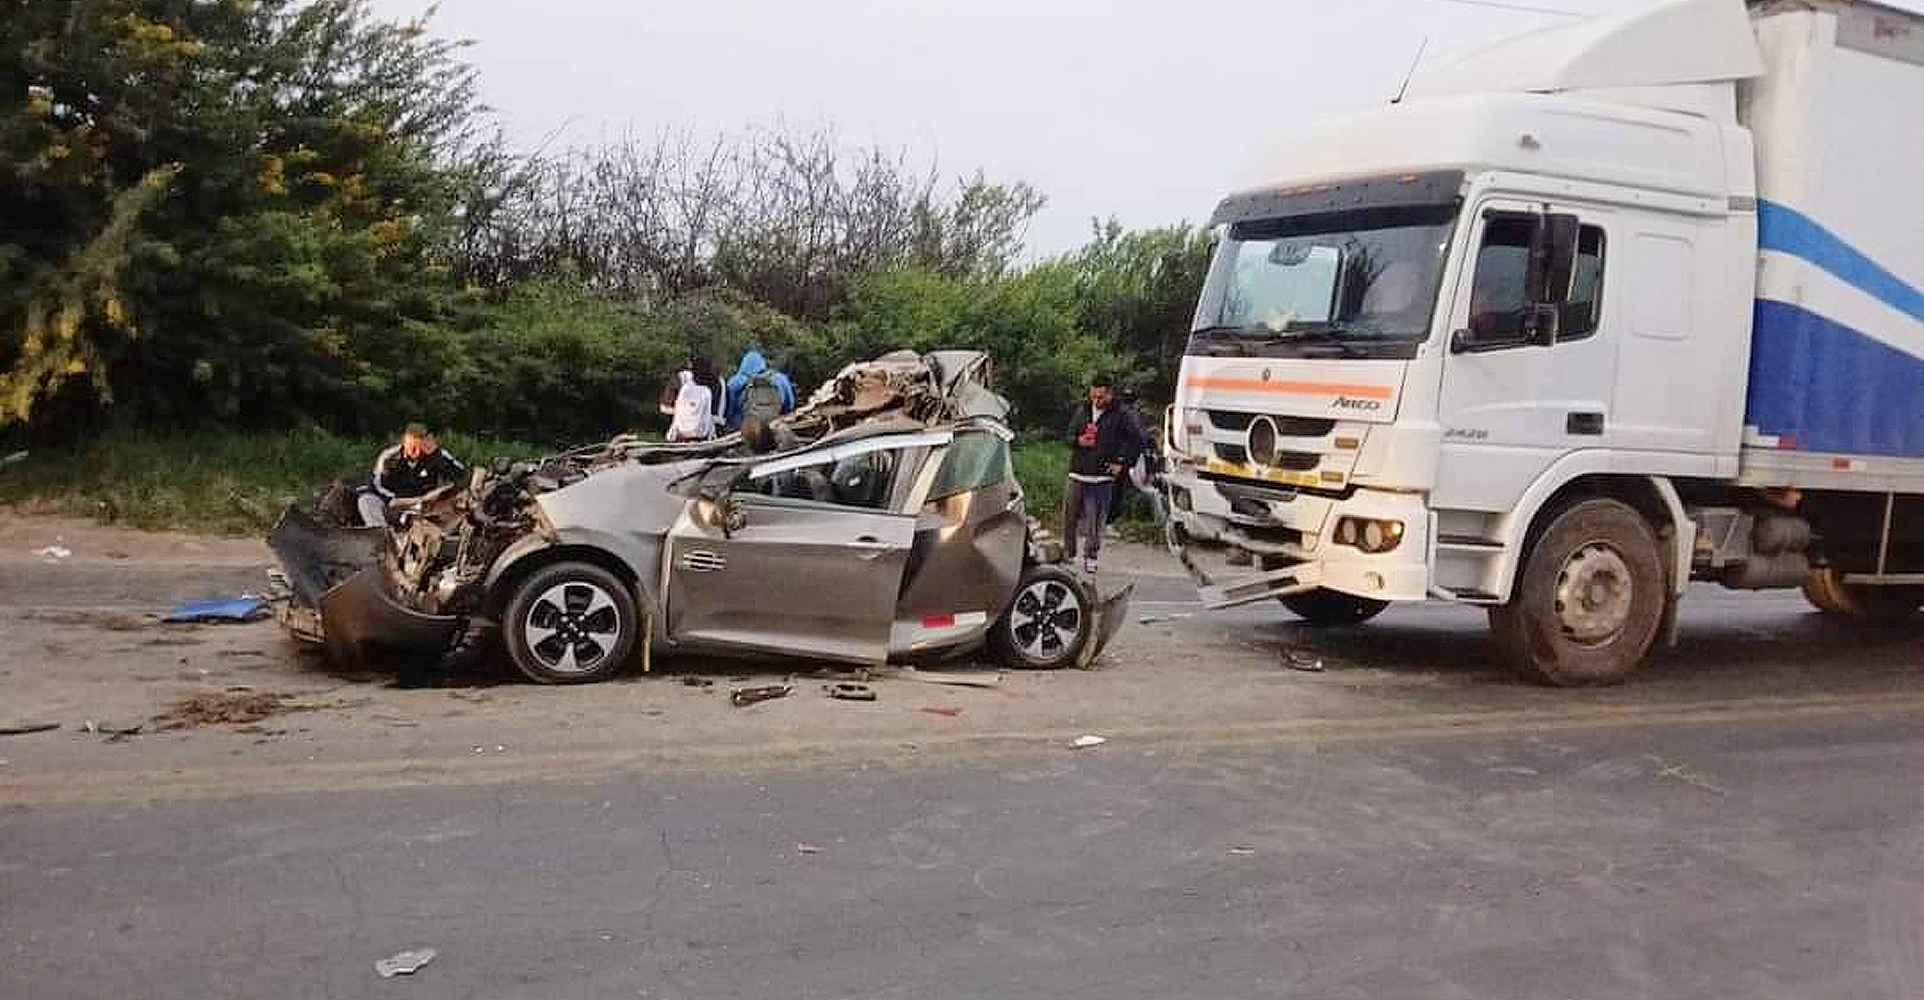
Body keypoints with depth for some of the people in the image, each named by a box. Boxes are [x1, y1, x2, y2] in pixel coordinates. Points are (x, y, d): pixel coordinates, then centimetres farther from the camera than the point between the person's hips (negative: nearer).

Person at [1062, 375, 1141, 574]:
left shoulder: (1118, 418, -1)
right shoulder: (1082, 414, 12)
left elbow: (1134, 442, 2)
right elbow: (1070, 435, 20)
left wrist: (1122, 462, -4)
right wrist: (1077, 441, -3)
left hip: (1102, 479, -4)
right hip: (1077, 476, 4)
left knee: (1095, 523, -1)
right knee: (1070, 517, 5)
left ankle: (1091, 557, 9)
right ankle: (1068, 554, 17)